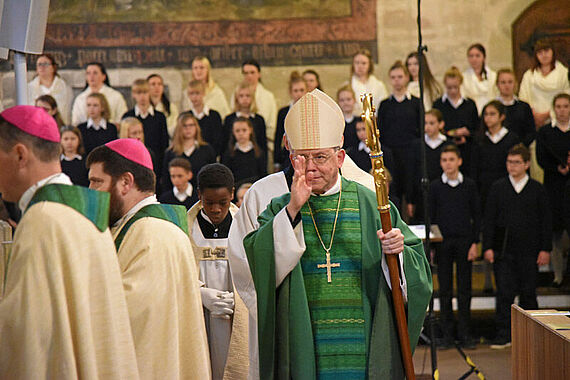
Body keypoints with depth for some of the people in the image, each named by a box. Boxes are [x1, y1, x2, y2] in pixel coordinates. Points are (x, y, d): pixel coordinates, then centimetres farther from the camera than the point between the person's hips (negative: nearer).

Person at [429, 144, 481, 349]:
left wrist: (475, 243, -3)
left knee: (464, 289, 2)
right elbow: (431, 217, 6)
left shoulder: (469, 185, 3)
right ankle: (447, 334, 9)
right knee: (445, 290, 3)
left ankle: (464, 333, 8)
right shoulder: (435, 187, 4)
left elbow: (477, 215, 5)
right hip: (443, 242, 0)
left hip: (464, 241, 0)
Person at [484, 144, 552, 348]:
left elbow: (546, 221, 6)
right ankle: (504, 334, 0)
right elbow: (489, 219, 5)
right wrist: (488, 247, -2)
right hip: (503, 250, 0)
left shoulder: (537, 189, 5)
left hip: (529, 251, 0)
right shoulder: (498, 187, 5)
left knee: (528, 293, 6)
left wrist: (545, 249, -1)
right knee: (504, 293, -4)